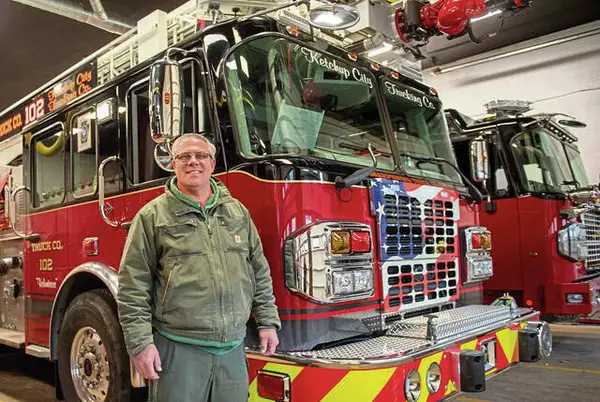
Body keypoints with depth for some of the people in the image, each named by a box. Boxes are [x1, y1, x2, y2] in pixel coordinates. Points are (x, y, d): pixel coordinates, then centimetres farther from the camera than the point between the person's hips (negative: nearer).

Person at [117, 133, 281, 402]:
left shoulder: (238, 212, 10)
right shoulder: (153, 215, -1)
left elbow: (260, 273, 14)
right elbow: (133, 286, -4)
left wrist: (268, 322, 10)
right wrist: (140, 343, -8)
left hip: (233, 349, 4)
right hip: (179, 350, -3)